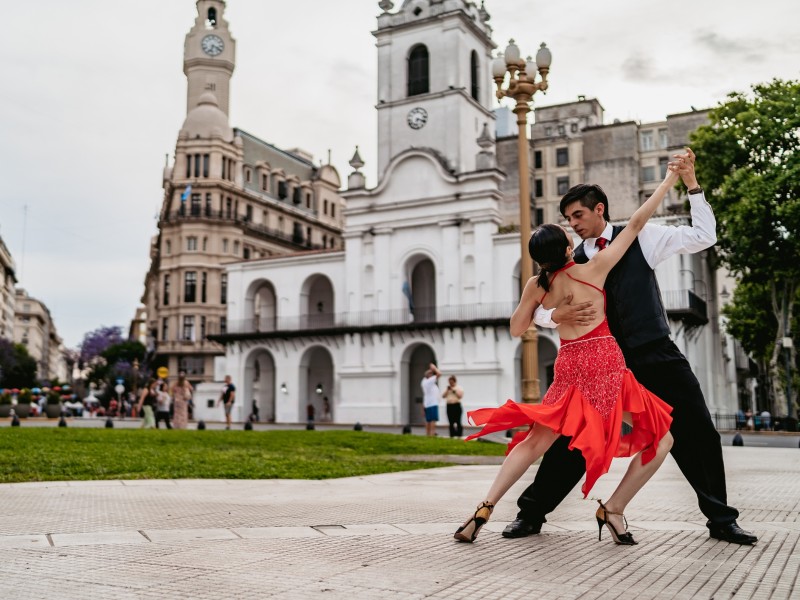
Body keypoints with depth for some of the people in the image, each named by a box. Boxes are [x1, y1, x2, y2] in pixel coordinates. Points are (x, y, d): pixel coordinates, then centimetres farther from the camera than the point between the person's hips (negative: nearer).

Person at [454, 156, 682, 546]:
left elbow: (517, 330, 16)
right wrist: (669, 181, 9)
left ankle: (485, 508, 5)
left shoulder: (537, 286, 5)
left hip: (568, 367, 5)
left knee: (536, 441, 15)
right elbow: (636, 224, 0)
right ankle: (613, 510, 6)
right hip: (604, 364, -4)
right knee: (660, 441, 8)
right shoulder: (593, 269, -4)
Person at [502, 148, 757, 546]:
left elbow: (704, 236, 3)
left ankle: (721, 520, 20)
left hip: (657, 356, 0)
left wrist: (691, 184, -4)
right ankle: (531, 513, 11)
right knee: (573, 436, -2)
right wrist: (557, 316, -20)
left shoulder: (640, 238, 3)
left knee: (697, 434, 1)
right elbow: (537, 311, 4)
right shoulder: (573, 263, 7)